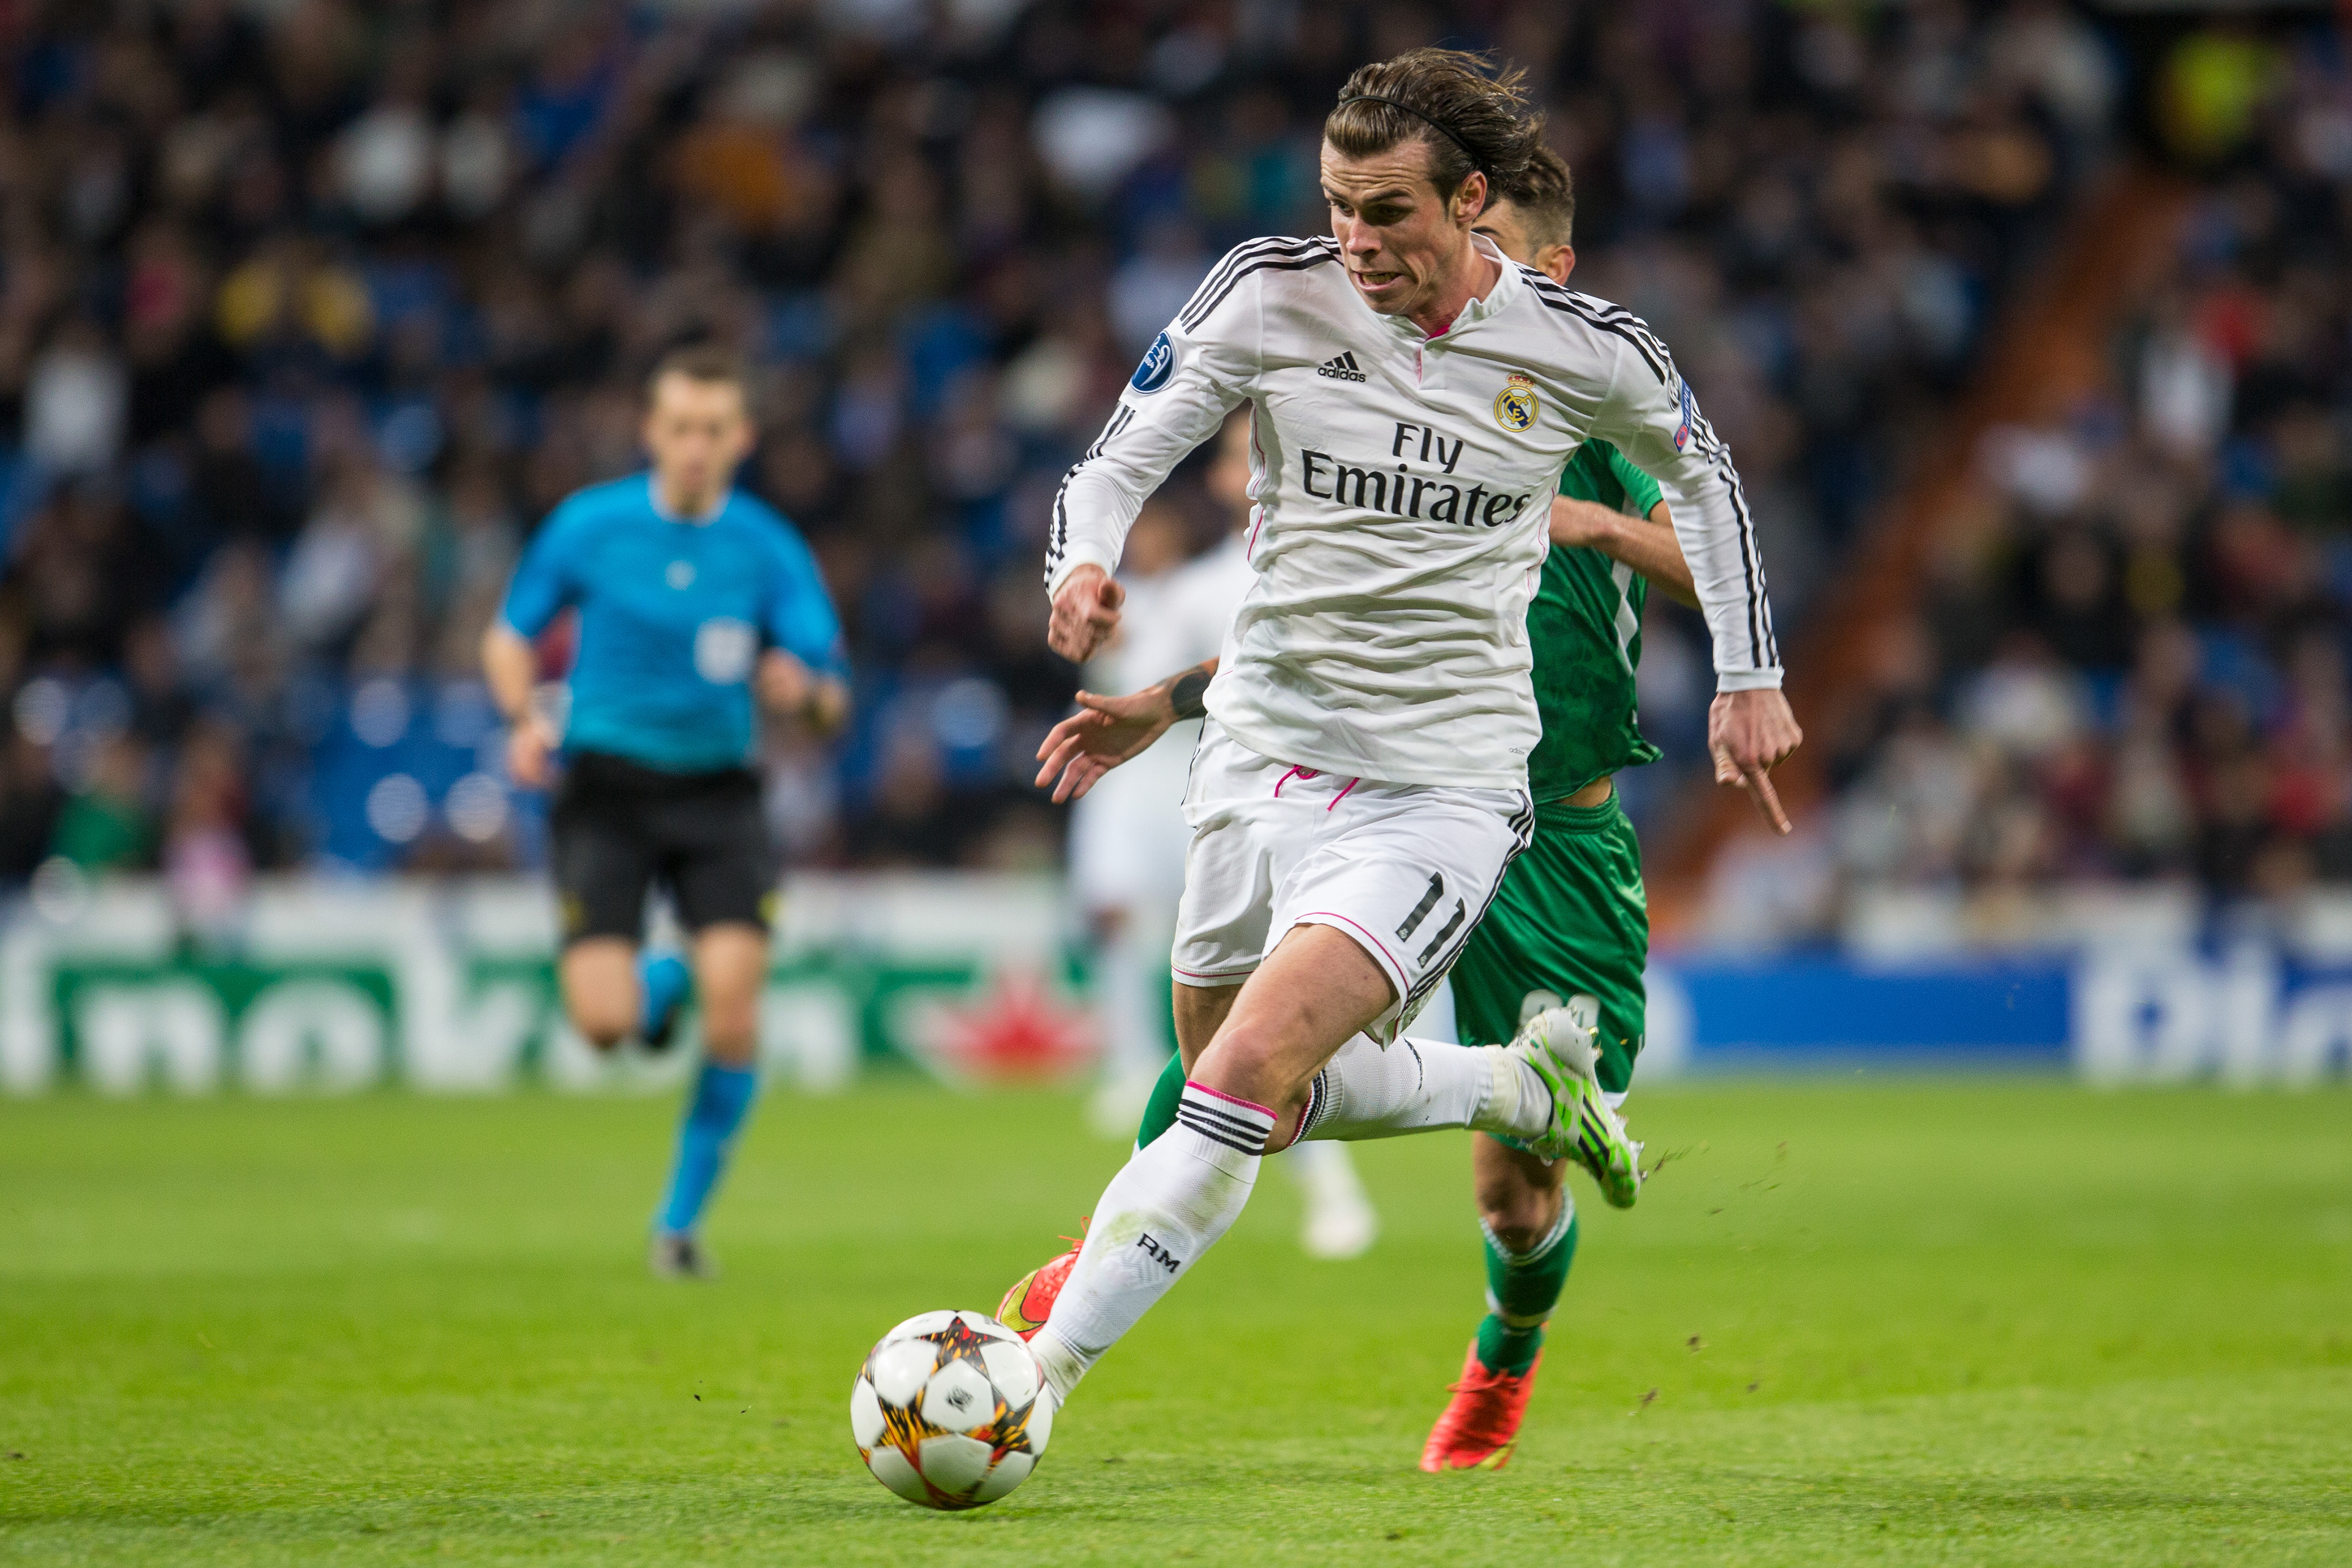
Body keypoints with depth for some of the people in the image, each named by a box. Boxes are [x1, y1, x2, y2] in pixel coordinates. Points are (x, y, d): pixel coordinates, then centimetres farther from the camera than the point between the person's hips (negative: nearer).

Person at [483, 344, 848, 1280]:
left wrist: (805, 691, -28)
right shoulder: (589, 526, -2)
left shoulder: (770, 550, -3)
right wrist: (525, 720, -10)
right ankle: (661, 986, 25)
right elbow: (510, 636, 10)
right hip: (605, 789, 0)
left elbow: (833, 698, -4)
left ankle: (681, 1219, 2)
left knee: (734, 1001, -17)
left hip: (716, 791, 1)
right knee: (602, 1022, -15)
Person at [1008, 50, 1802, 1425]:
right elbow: (1117, 460, -4)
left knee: (1248, 1076, -21)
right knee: (1275, 1104, 17)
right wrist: (1084, 566, -26)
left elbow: (1703, 470, 14)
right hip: (1260, 757, 4)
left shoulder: (1580, 348, -6)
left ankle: (1036, 1379, -20)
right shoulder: (1271, 295, -7)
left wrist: (1751, 676, 15)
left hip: (1443, 790, -4)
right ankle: (1530, 1083, 41)